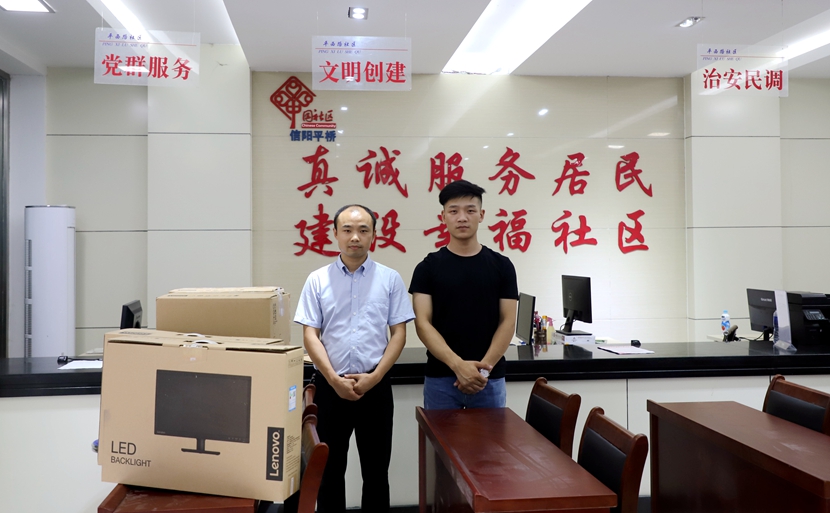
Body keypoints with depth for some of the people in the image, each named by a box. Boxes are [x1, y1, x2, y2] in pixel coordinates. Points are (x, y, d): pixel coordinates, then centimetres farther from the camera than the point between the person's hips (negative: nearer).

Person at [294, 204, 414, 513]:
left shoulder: (390, 279, 0)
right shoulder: (318, 280, 1)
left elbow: (399, 334, -1)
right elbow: (310, 335, -1)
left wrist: (374, 376, -11)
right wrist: (334, 379, -11)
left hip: (376, 386, 0)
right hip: (329, 386, 0)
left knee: (376, 470, 11)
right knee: (330, 468, 12)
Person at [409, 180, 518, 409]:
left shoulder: (501, 265, 3)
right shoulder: (428, 267, -1)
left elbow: (507, 322, -1)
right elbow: (423, 324, -7)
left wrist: (483, 368, -14)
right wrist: (458, 365, -21)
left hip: (490, 379, 1)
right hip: (440, 378, -1)